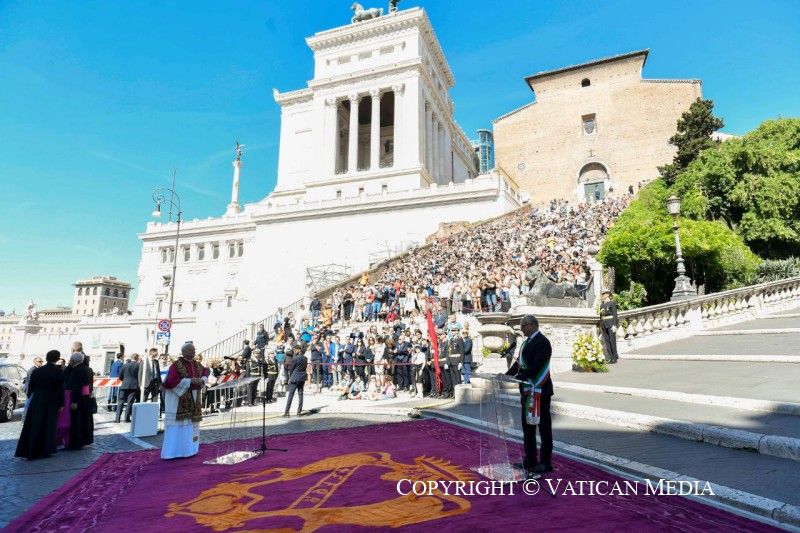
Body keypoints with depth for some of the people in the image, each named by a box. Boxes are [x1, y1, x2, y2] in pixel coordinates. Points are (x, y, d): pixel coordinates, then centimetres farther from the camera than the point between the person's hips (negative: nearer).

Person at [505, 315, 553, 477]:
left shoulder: (542, 342, -16)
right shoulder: (527, 341, 13)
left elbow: (535, 366, -24)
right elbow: (519, 362, 13)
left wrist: (518, 377, -26)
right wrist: (507, 375, 2)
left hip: (539, 391, -9)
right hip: (527, 390, 9)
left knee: (544, 427, 4)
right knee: (527, 426, 16)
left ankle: (545, 463, 15)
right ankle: (530, 459, 28)